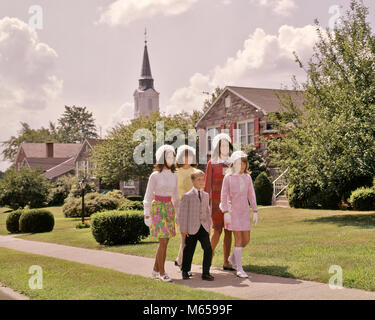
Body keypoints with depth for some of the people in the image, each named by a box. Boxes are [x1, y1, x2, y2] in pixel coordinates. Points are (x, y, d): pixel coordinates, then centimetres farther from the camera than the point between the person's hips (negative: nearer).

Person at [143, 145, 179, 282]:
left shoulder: (173, 175, 8)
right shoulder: (155, 175, -9)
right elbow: (148, 196, -7)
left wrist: (178, 213, 15)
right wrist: (147, 215, -11)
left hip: (169, 209, 6)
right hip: (157, 209, -6)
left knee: (165, 242, 7)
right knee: (163, 241, -9)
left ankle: (155, 270, 19)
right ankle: (162, 272, 1)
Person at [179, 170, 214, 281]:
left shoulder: (205, 195, 12)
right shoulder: (187, 196, -5)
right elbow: (183, 213, -6)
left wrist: (209, 226, 14)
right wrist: (183, 229, -9)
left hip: (203, 228, 4)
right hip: (191, 229, -4)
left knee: (208, 249, -7)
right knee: (189, 251, 6)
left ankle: (206, 273, 0)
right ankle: (185, 271, 24)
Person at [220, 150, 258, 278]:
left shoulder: (247, 177, 8)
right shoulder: (228, 177, -3)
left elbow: (251, 195, 10)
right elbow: (224, 196, -5)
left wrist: (255, 211, 5)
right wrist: (226, 213, -13)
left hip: (244, 211, 5)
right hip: (233, 211, -4)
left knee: (246, 239, 4)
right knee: (238, 239, -8)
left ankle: (233, 258, 31)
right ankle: (239, 269, -3)